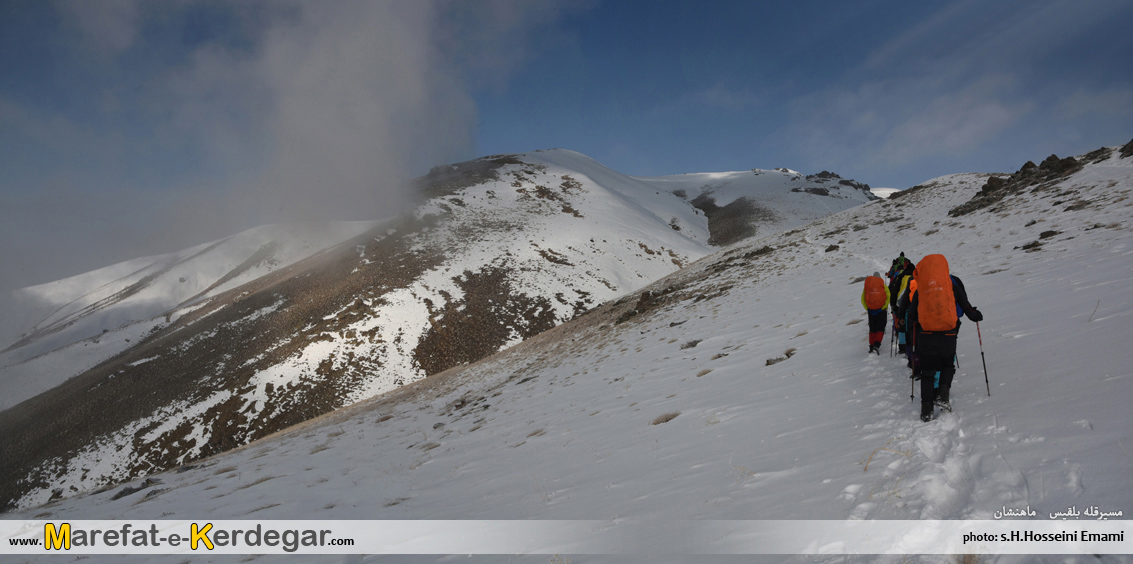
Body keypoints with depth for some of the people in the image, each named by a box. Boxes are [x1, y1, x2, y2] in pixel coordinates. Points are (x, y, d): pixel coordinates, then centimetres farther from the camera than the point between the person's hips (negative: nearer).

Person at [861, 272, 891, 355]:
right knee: (880, 329, 0)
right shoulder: (884, 287, 0)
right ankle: (877, 345, -18)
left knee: (872, 329, 13)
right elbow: (888, 298, -10)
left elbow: (863, 299, 0)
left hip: (871, 311, 2)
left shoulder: (867, 287, 4)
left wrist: (867, 308, 3)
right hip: (881, 311, -2)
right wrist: (884, 307, -5)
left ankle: (872, 346, 10)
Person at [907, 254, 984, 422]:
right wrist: (976, 316, 26)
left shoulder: (921, 286, 5)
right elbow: (965, 305, 6)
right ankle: (943, 395, 2)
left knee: (927, 371, 8)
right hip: (948, 334, -1)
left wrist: (912, 321, 34)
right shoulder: (952, 283, 1)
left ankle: (926, 409, 4)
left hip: (926, 334, 1)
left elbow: (912, 314, 11)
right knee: (947, 365, 21)